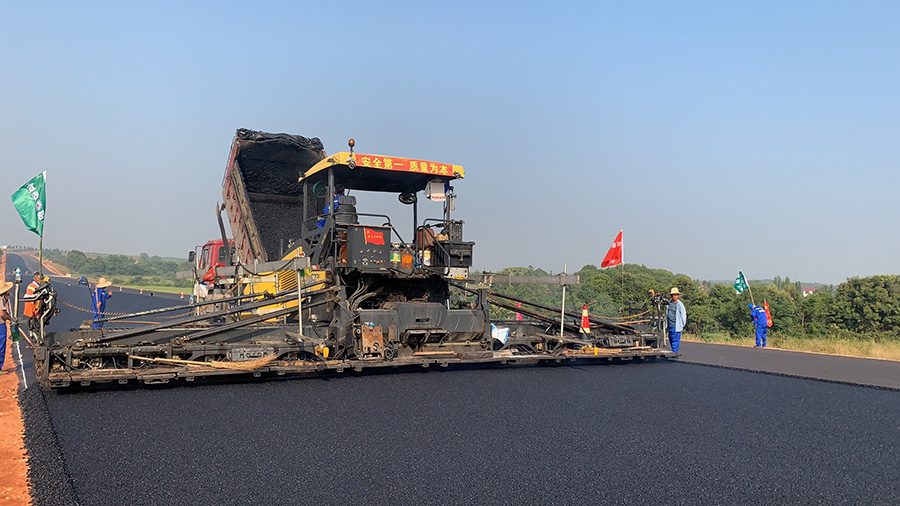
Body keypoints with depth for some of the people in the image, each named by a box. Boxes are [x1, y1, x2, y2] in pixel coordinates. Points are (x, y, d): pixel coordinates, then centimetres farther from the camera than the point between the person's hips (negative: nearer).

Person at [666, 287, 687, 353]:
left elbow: (683, 315, -3)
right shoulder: (669, 303, 12)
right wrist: (666, 324, 20)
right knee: (671, 339, 12)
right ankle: (673, 352, 22)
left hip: (676, 325, -6)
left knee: (675, 340, -8)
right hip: (670, 325, 6)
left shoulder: (680, 304, -6)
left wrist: (683, 325, -1)